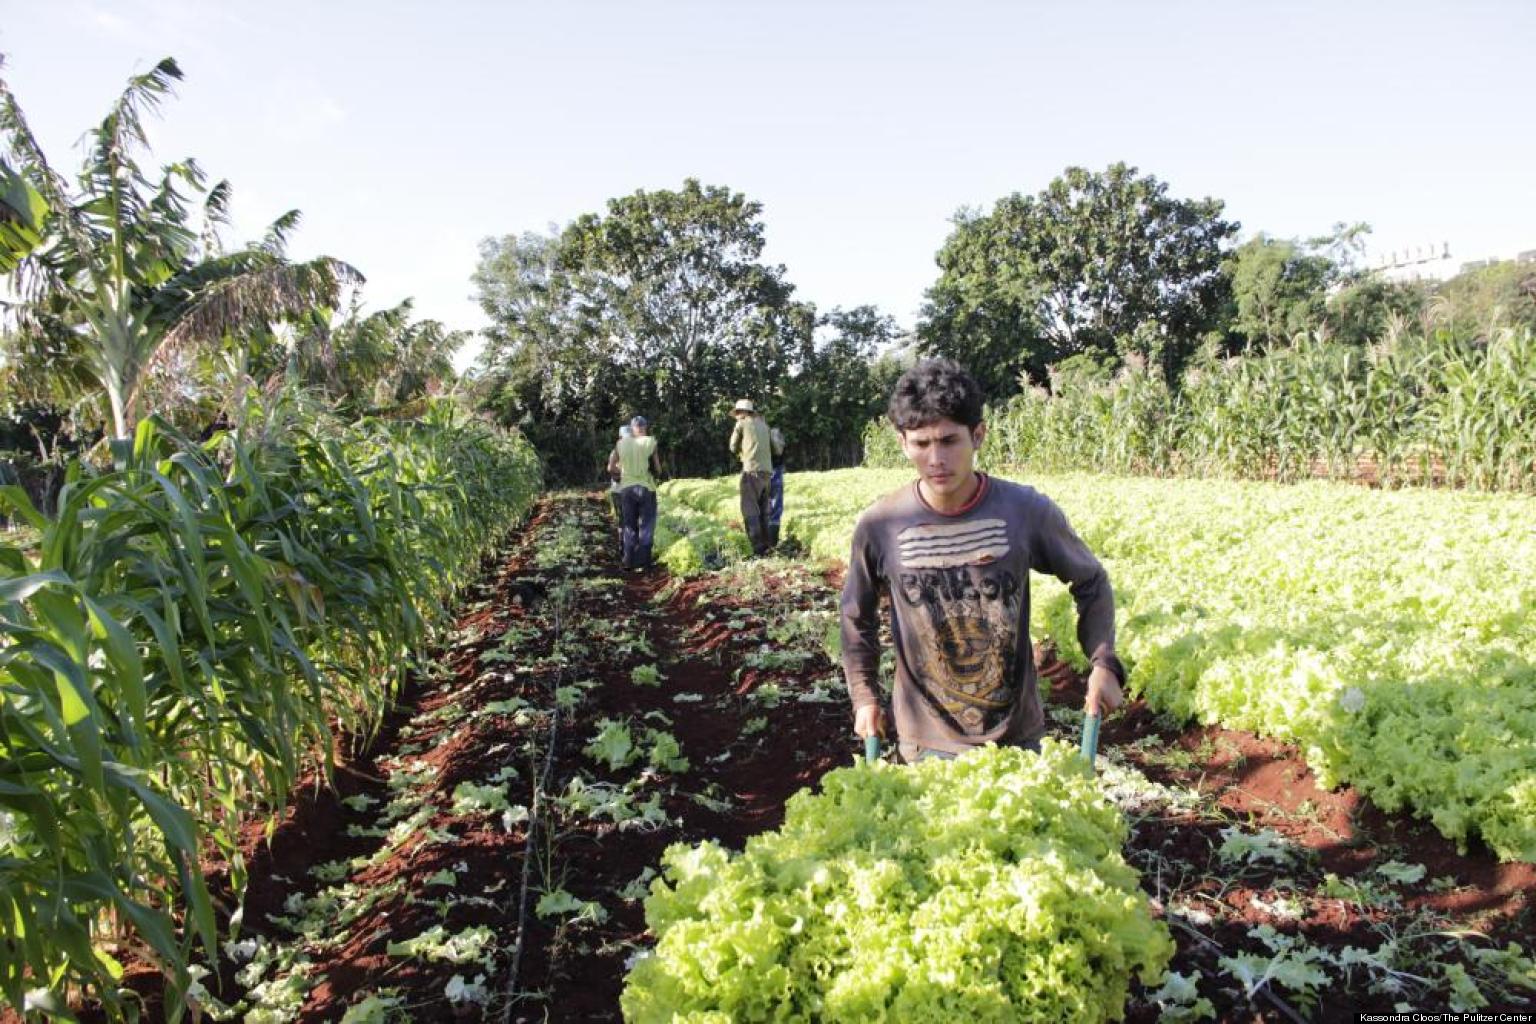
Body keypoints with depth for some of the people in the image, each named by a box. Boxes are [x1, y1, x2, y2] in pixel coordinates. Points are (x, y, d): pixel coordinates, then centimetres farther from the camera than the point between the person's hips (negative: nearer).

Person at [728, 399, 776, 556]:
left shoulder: (741, 424, 3)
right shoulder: (763, 425, 19)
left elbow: (733, 448, 10)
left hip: (751, 470, -6)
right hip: (767, 470, 6)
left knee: (750, 510, -7)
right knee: (762, 510, 13)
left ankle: (758, 548, -15)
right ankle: (765, 545, 11)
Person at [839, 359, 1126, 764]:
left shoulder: (1028, 511, -14)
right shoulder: (878, 525, -13)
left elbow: (1091, 584, 3)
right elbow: (857, 615, 5)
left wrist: (1104, 663, -8)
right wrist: (864, 696, 5)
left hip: (1018, 734, 1)